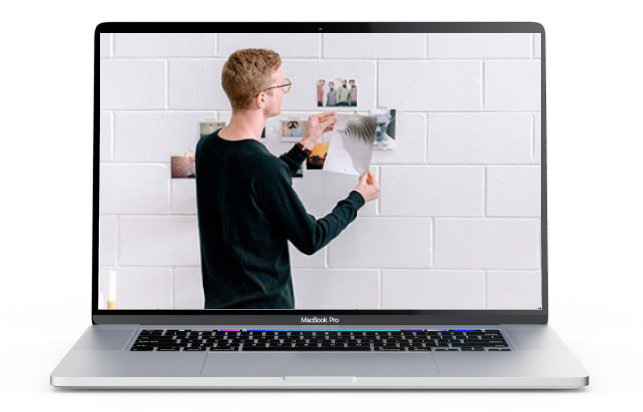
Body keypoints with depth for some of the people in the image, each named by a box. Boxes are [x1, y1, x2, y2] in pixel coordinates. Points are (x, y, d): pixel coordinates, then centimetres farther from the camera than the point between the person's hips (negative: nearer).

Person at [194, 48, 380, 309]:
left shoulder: (207, 148, -1)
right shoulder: (262, 164, -25)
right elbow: (310, 239, -15)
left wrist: (306, 145, 15)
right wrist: (357, 199, -1)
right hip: (263, 303, -8)